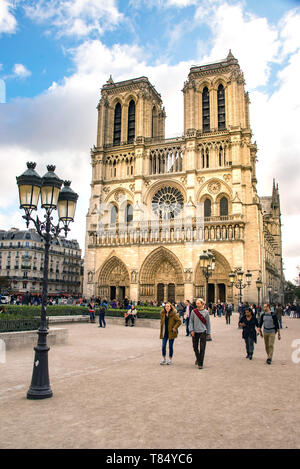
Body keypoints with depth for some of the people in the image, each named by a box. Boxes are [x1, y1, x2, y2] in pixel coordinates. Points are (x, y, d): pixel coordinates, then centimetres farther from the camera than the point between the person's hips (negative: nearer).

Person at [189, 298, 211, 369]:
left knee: (202, 349, -3)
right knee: (195, 347, 10)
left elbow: (208, 323, 5)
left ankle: (200, 363, 5)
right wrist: (191, 330, -6)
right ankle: (198, 358, 36)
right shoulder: (193, 311, 1)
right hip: (195, 332, 2)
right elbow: (191, 321, 3)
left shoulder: (206, 312, -1)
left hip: (203, 332, -2)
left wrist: (208, 333, 5)